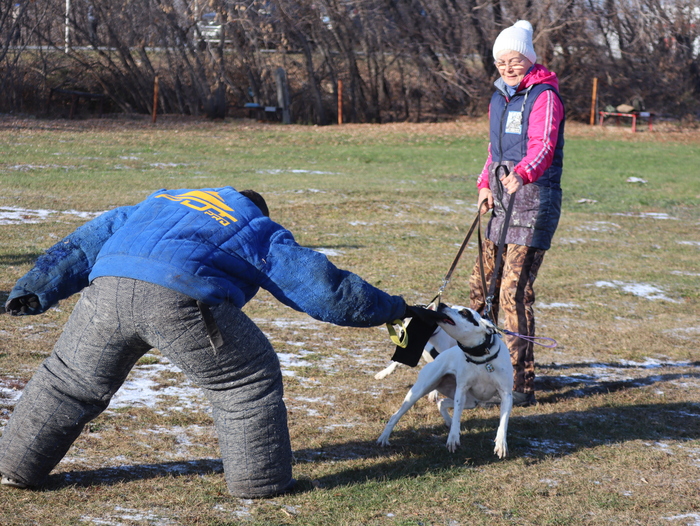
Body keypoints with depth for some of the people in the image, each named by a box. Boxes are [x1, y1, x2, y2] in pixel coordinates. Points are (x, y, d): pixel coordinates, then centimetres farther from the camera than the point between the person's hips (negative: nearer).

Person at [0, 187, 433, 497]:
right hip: (181, 299, -4)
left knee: (71, 380, 22)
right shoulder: (263, 233, 26)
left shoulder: (159, 203, 39)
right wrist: (390, 308, 32)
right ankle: (259, 479, 18)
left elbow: (83, 245, 36)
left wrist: (35, 293, 35)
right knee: (248, 380, 16)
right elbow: (322, 286, 22)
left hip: (108, 289, 4)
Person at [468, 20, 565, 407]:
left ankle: (522, 385, -9)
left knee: (513, 291, -13)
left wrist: (521, 174, -42)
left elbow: (543, 147, -23)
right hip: (504, 200, 8)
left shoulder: (544, 96, -10)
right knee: (482, 284, 15)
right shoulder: (499, 96, 15)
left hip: (535, 200, -8)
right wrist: (486, 185, 10)